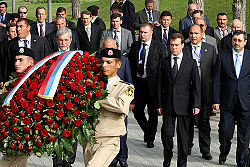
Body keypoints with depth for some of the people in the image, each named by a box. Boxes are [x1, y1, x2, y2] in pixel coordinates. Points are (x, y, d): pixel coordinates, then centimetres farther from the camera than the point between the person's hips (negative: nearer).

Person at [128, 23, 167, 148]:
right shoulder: (134, 46, 9)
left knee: (153, 113, 4)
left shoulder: (159, 46, -3)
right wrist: (132, 81, 2)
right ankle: (147, 131, 31)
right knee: (137, 111, 6)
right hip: (138, 83, 4)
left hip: (152, 84, -3)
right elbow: (130, 65, 11)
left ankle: (150, 138, 18)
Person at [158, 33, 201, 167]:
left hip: (184, 105, -1)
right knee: (166, 134, -3)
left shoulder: (191, 63, 3)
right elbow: (160, 85, 9)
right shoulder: (164, 62, 9)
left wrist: (196, 105, -7)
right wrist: (160, 104, 3)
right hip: (168, 105, 1)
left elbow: (196, 85, 1)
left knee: (183, 136, 4)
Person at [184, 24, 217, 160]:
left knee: (204, 122, 4)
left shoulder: (210, 49, 6)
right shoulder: (183, 49, 3)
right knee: (188, 121, 9)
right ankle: (187, 147, 24)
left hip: (205, 91, 0)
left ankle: (205, 150, 11)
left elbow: (215, 70, 5)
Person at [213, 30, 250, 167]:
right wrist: (216, 100, -3)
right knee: (225, 131, 1)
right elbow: (217, 80, 3)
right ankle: (223, 153, 29)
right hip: (227, 102, 0)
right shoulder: (222, 57, 4)